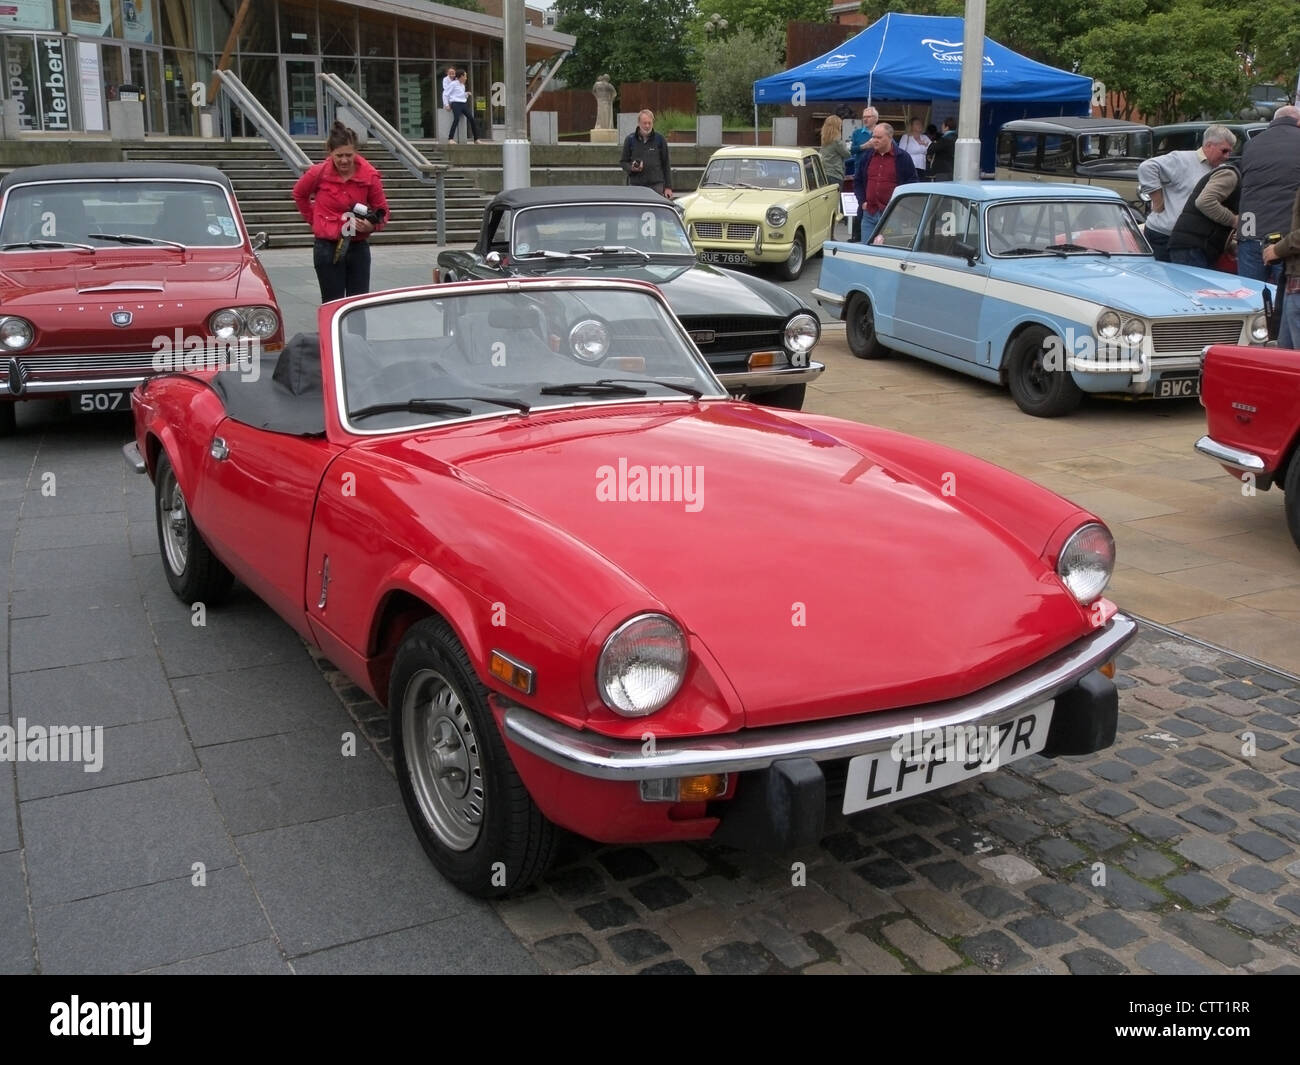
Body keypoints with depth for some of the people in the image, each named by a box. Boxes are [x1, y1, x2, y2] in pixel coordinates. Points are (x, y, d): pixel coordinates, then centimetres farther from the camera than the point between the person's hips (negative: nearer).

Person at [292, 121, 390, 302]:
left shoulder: (369, 175, -7)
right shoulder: (318, 173, -7)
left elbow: (382, 210, 4)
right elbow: (299, 194, 14)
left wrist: (372, 225, -16)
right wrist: (314, 220, 13)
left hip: (358, 247, 1)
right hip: (327, 248, -1)